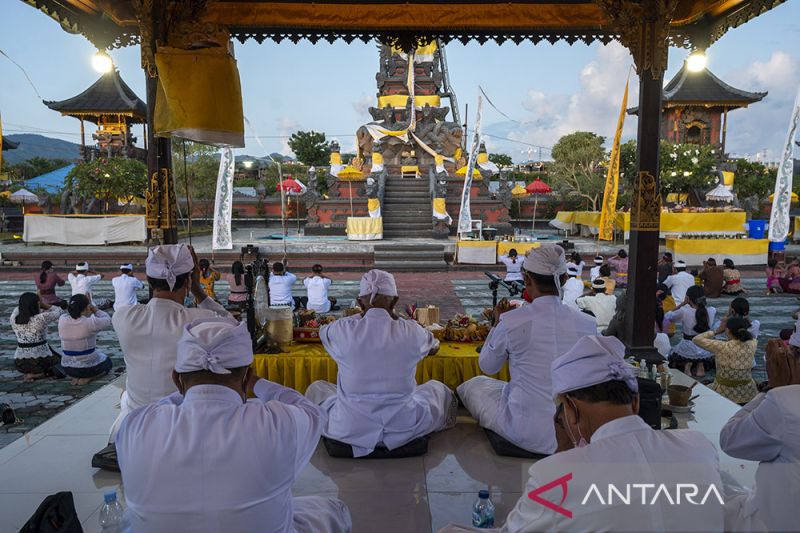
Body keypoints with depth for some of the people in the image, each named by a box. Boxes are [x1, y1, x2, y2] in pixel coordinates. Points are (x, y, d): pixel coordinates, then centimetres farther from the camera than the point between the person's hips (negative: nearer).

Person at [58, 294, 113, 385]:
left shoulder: (62, 320, -10)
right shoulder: (90, 322, -24)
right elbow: (107, 320, -5)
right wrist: (93, 308, 2)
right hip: (89, 367, -5)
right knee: (107, 362, 28)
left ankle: (75, 377, 11)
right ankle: (87, 378, 2)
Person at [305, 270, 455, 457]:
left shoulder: (343, 331, -12)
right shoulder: (412, 332, -11)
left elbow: (323, 330, 14)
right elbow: (434, 346, 15)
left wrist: (363, 315, 21)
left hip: (350, 429, 0)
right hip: (403, 429, 1)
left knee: (316, 388, 30)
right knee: (438, 388, 30)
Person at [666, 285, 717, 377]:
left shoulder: (684, 312, -20)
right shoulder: (712, 311, -9)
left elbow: (667, 316, -3)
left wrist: (682, 304, -7)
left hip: (688, 348, -3)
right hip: (705, 351, 3)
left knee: (673, 357, 30)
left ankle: (686, 364, 2)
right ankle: (701, 364, 10)